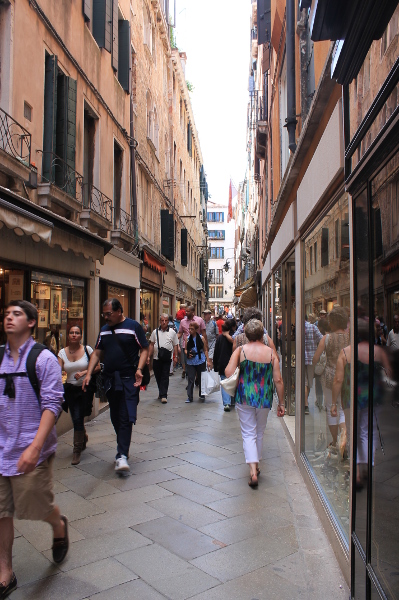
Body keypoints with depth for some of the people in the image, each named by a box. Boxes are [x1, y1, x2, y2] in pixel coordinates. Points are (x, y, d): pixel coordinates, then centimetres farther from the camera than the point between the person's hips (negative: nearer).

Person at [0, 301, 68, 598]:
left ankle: (59, 525, 44)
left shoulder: (44, 358, -12)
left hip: (30, 452, -4)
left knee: (36, 507, 9)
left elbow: (52, 404, -16)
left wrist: (35, 446, -24)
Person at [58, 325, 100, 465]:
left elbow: (97, 367, -4)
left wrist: (84, 372, -18)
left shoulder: (87, 349, -5)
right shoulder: (62, 352, 1)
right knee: (76, 419, 6)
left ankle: (77, 450, 12)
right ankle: (83, 437, 40)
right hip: (70, 389, 2)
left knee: (78, 419, -4)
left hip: (85, 388, -2)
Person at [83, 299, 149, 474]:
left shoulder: (133, 326, -4)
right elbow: (96, 353, 14)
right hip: (110, 379, 6)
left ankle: (122, 456, -7)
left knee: (126, 418, -9)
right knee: (116, 418, 13)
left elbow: (144, 349, -4)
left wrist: (139, 369, -18)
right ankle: (123, 450, 28)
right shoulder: (104, 330, 13)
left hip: (128, 379, -6)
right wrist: (89, 374, 3)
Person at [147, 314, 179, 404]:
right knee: (158, 376, 10)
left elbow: (175, 345, 7)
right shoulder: (155, 332, 8)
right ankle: (162, 392, 28)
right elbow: (151, 345, 11)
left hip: (167, 358, -2)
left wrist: (175, 356, 1)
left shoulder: (172, 332, 4)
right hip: (156, 358, 2)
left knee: (165, 377, -5)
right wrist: (149, 356, 7)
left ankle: (163, 395, -3)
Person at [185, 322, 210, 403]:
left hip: (200, 362, -1)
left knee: (201, 378, 11)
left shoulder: (201, 338, -3)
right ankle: (189, 397, 3)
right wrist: (187, 354, -9)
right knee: (190, 379, -2)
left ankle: (202, 395, 28)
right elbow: (185, 349, 13)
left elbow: (205, 350, 1)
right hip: (190, 362, 1)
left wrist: (208, 360, -3)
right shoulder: (188, 339, 3)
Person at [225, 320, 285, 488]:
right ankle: (257, 465, 35)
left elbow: (228, 373, -16)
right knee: (260, 433, 21)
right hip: (265, 398, 2)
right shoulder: (271, 352, -4)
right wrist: (281, 403, 5)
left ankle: (253, 471, -5)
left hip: (244, 397, -2)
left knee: (248, 434, 6)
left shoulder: (240, 350, -8)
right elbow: (278, 380, -4)